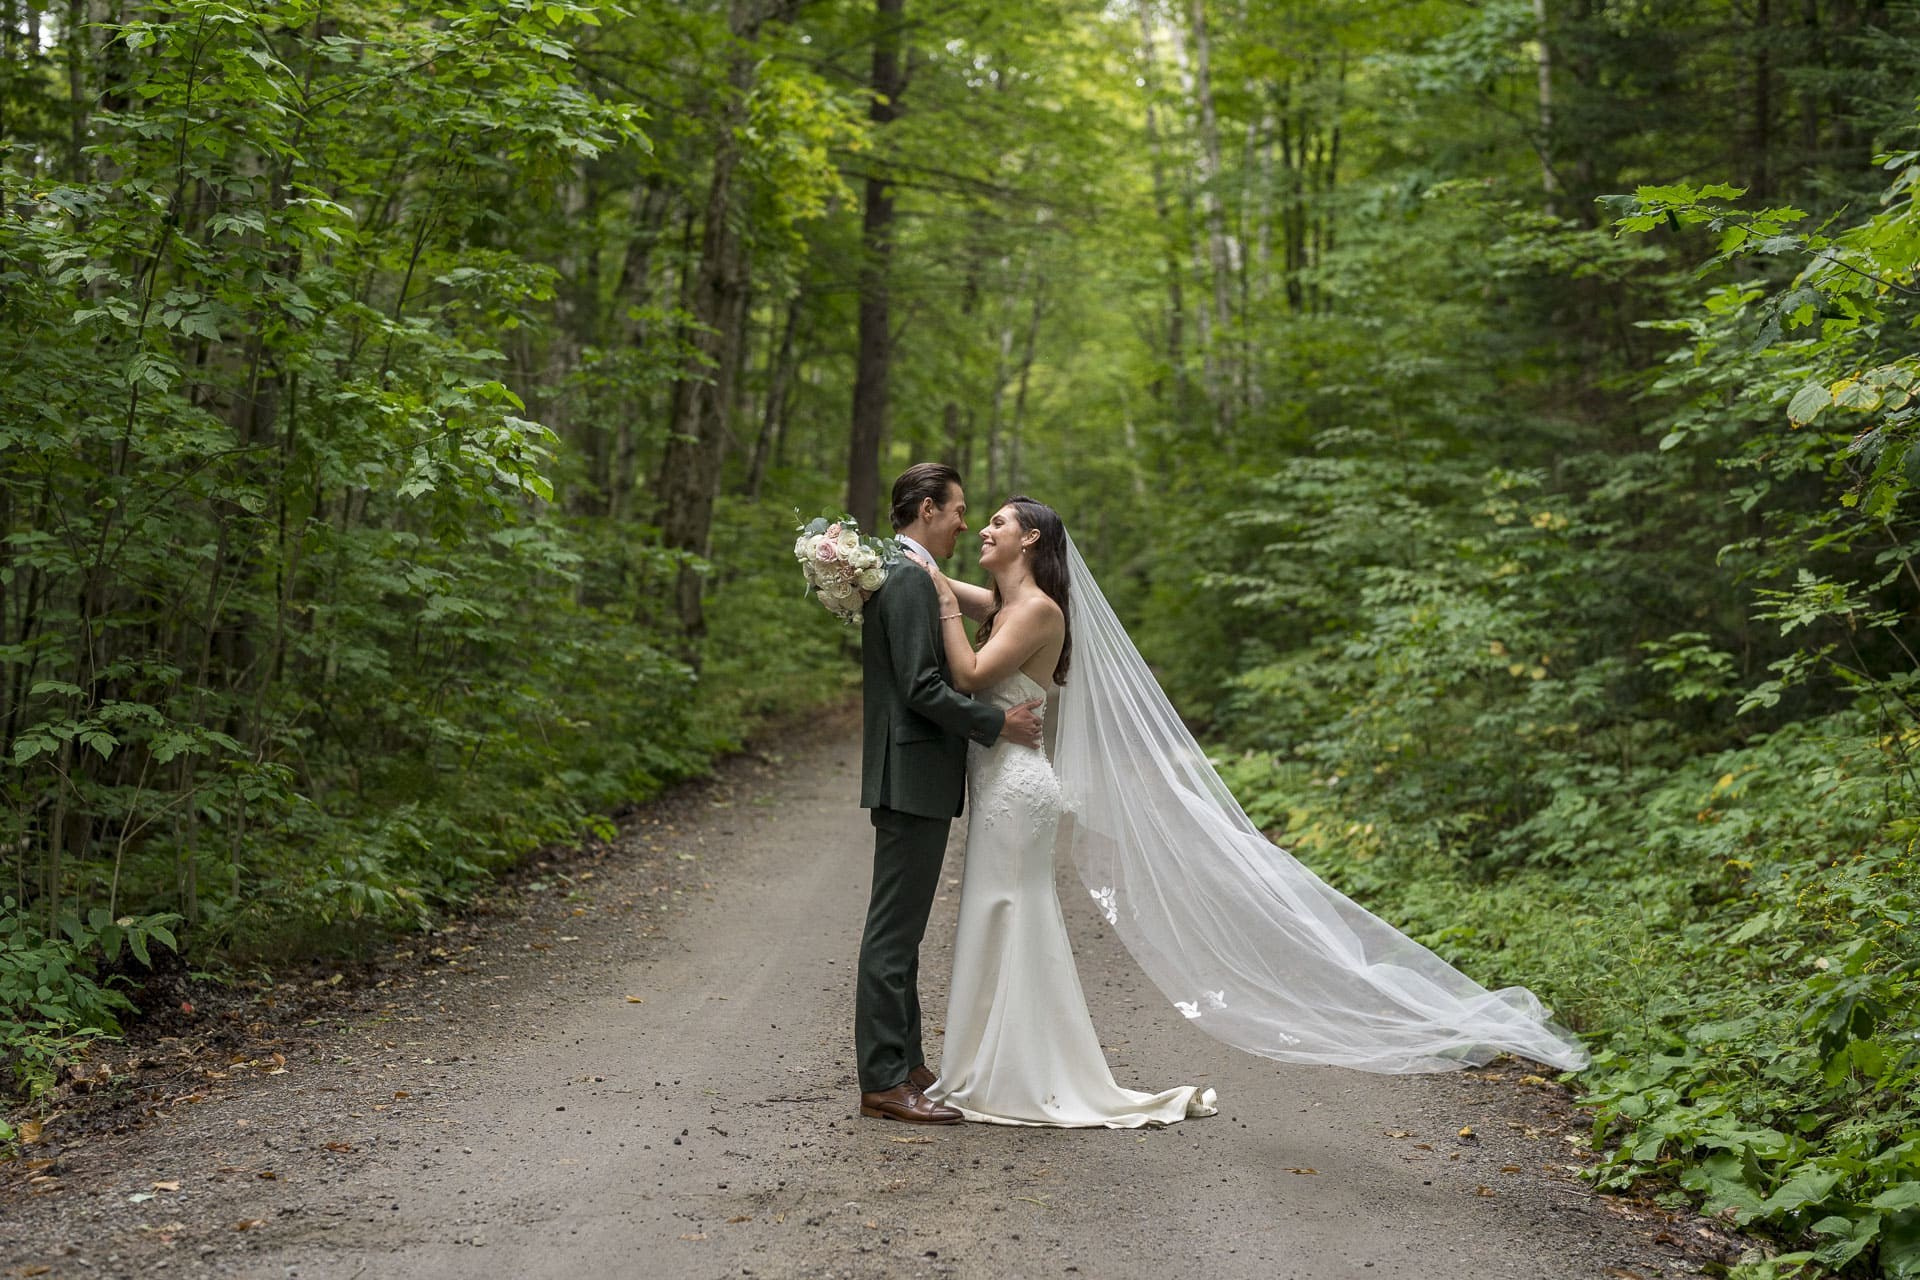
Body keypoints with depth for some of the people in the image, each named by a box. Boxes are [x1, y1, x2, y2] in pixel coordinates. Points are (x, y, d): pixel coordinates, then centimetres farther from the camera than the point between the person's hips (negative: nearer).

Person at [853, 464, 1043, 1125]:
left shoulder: (893, 574, 17)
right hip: (914, 778, -11)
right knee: (894, 930, -7)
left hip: (908, 778, 11)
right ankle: (884, 1083, -2)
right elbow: (922, 687, -22)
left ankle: (904, 1063, 24)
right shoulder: (910, 578, -15)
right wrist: (997, 723, -13)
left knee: (900, 928, 15)